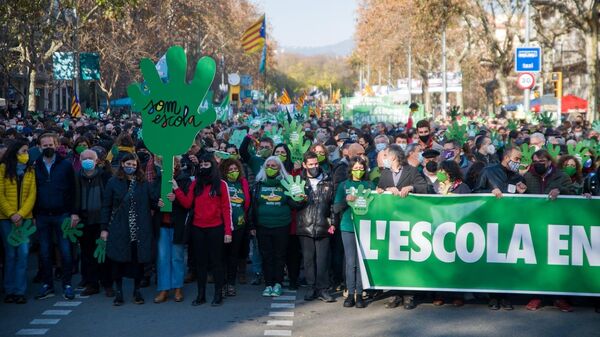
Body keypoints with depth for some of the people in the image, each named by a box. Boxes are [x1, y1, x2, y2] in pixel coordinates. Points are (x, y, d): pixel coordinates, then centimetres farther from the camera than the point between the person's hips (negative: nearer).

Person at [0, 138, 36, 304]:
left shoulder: (30, 171, 7)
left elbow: (32, 195, 1)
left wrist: (21, 214, -11)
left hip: (25, 218, 2)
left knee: (23, 253, -5)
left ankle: (20, 291, 0)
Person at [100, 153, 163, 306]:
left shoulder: (143, 183, 7)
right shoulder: (113, 182, 2)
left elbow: (152, 201, 9)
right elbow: (106, 206, 1)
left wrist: (158, 204, -15)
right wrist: (104, 228, -3)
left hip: (139, 230, 1)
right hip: (119, 230, -1)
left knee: (139, 259, 4)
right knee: (118, 259, 2)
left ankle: (137, 290, 19)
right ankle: (118, 291, 16)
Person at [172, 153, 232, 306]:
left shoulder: (221, 184, -2)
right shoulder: (195, 183, 9)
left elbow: (226, 208, -4)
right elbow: (187, 203, 0)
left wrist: (228, 231, -10)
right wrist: (177, 190, -11)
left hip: (215, 228, -4)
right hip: (197, 229, 4)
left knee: (216, 261, 3)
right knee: (200, 261, 8)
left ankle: (218, 294, 9)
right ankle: (201, 294, 15)